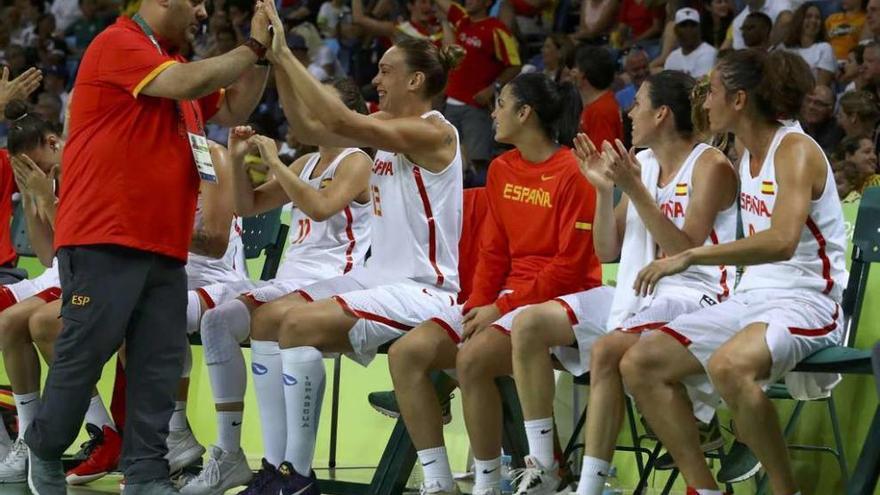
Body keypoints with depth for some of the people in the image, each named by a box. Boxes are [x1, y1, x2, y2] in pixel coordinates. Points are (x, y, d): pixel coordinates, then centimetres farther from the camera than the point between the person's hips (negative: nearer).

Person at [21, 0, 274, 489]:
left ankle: (146, 476, 2)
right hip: (104, 241, -8)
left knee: (160, 366, 1)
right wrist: (253, 47, -10)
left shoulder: (172, 61, 19)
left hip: (163, 248, 8)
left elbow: (233, 110, 25)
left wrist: (262, 54, 11)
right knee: (82, 355, -2)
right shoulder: (118, 44, -8)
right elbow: (187, 85, -20)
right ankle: (44, 454, 15)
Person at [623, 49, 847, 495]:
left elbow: (782, 241, -31)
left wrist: (691, 256, -32)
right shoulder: (747, 157, 14)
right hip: (750, 297, 9)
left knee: (728, 364, -39)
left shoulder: (795, 150, -13)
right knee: (640, 364, -5)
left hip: (805, 303, -9)